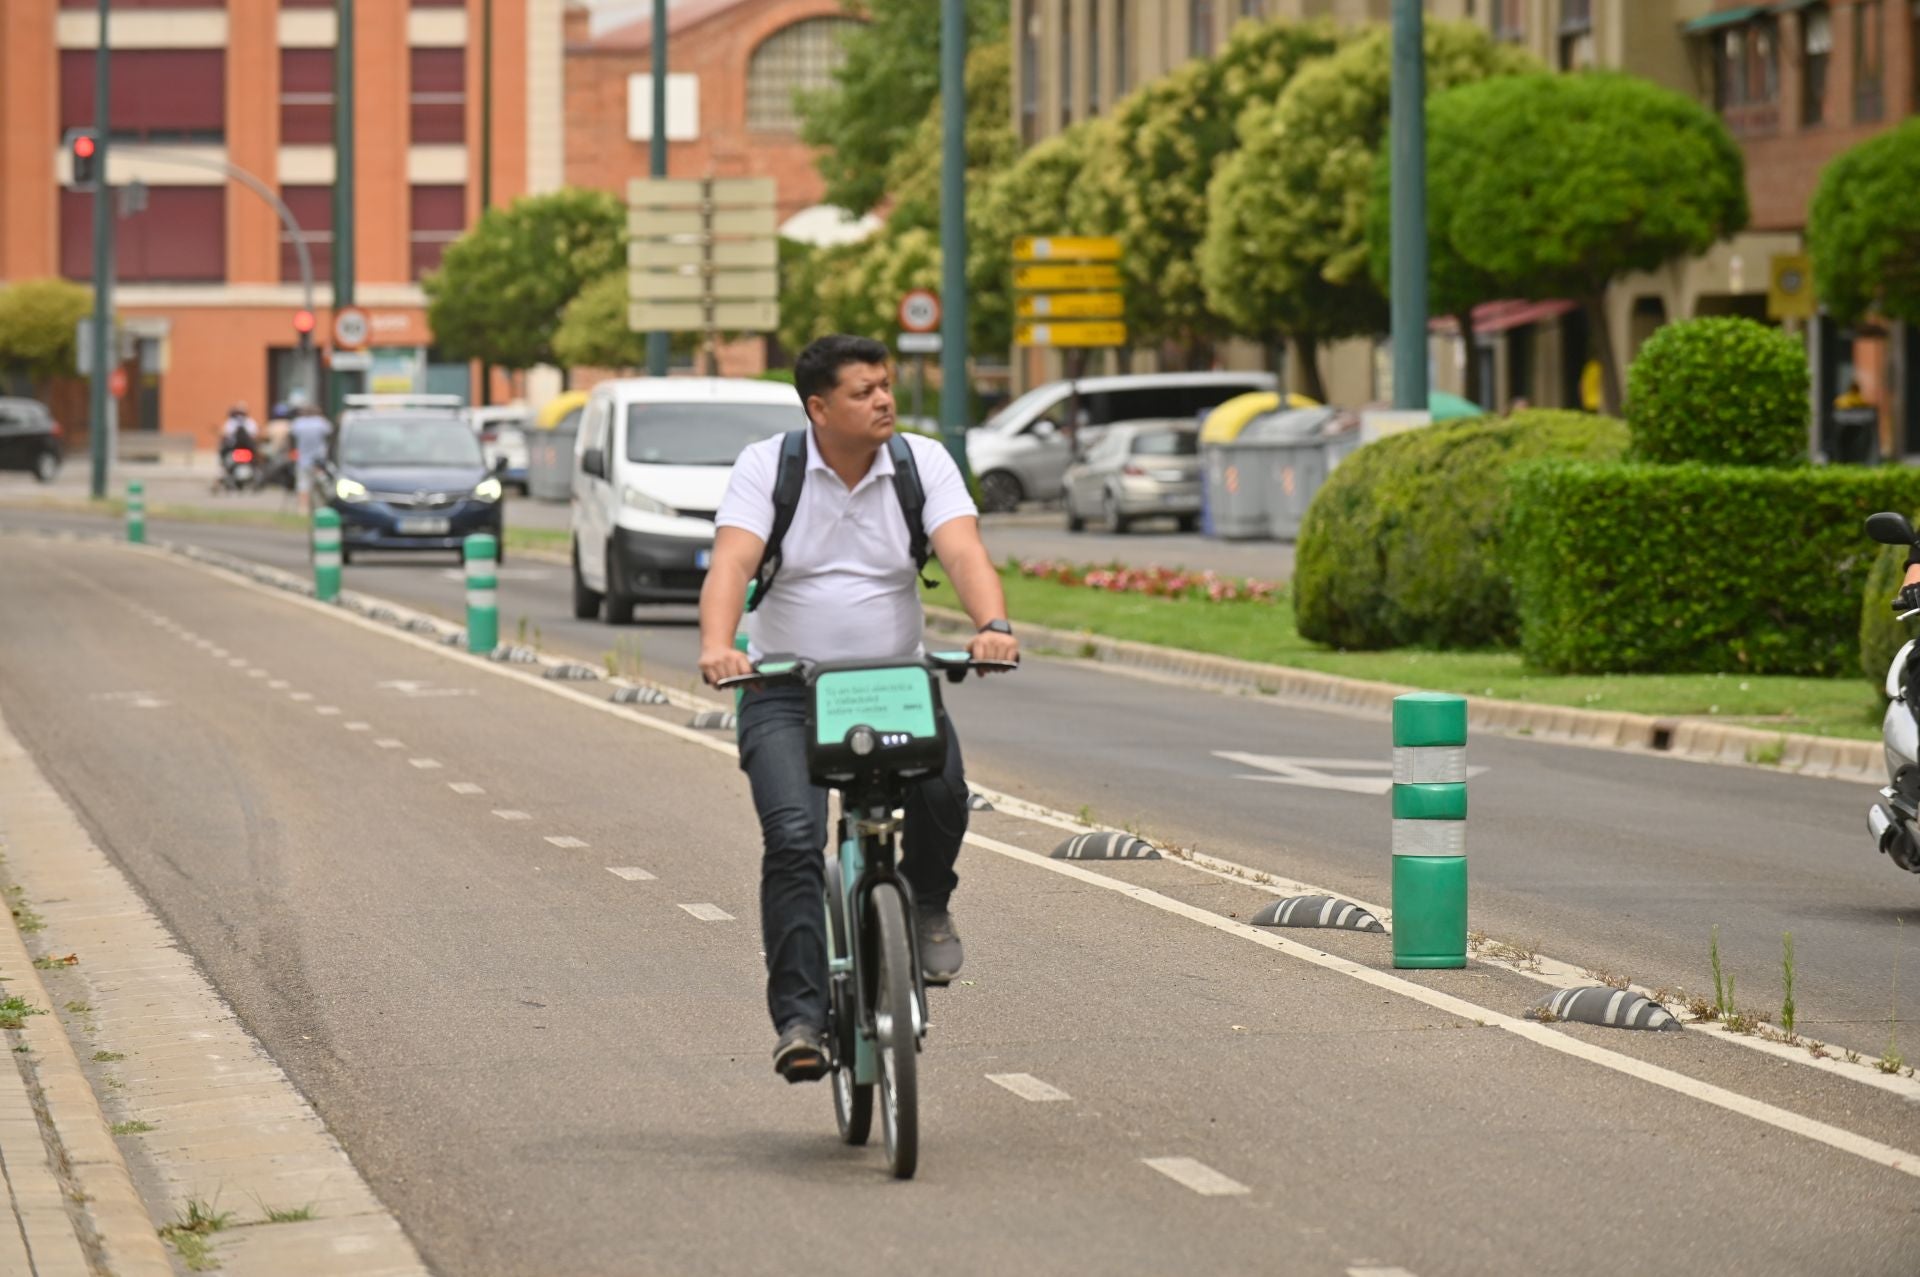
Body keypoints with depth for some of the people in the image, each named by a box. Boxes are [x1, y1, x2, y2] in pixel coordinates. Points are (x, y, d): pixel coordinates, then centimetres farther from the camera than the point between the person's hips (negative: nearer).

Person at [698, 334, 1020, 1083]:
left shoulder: (924, 463, 0)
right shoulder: (766, 467, -4)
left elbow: (963, 550, -15)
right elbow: (731, 562, -18)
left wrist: (993, 624, -36)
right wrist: (717, 646, -38)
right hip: (784, 691, -1)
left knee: (943, 787, -27)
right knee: (793, 838, -20)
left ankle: (927, 902, 5)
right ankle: (799, 1018, -15)